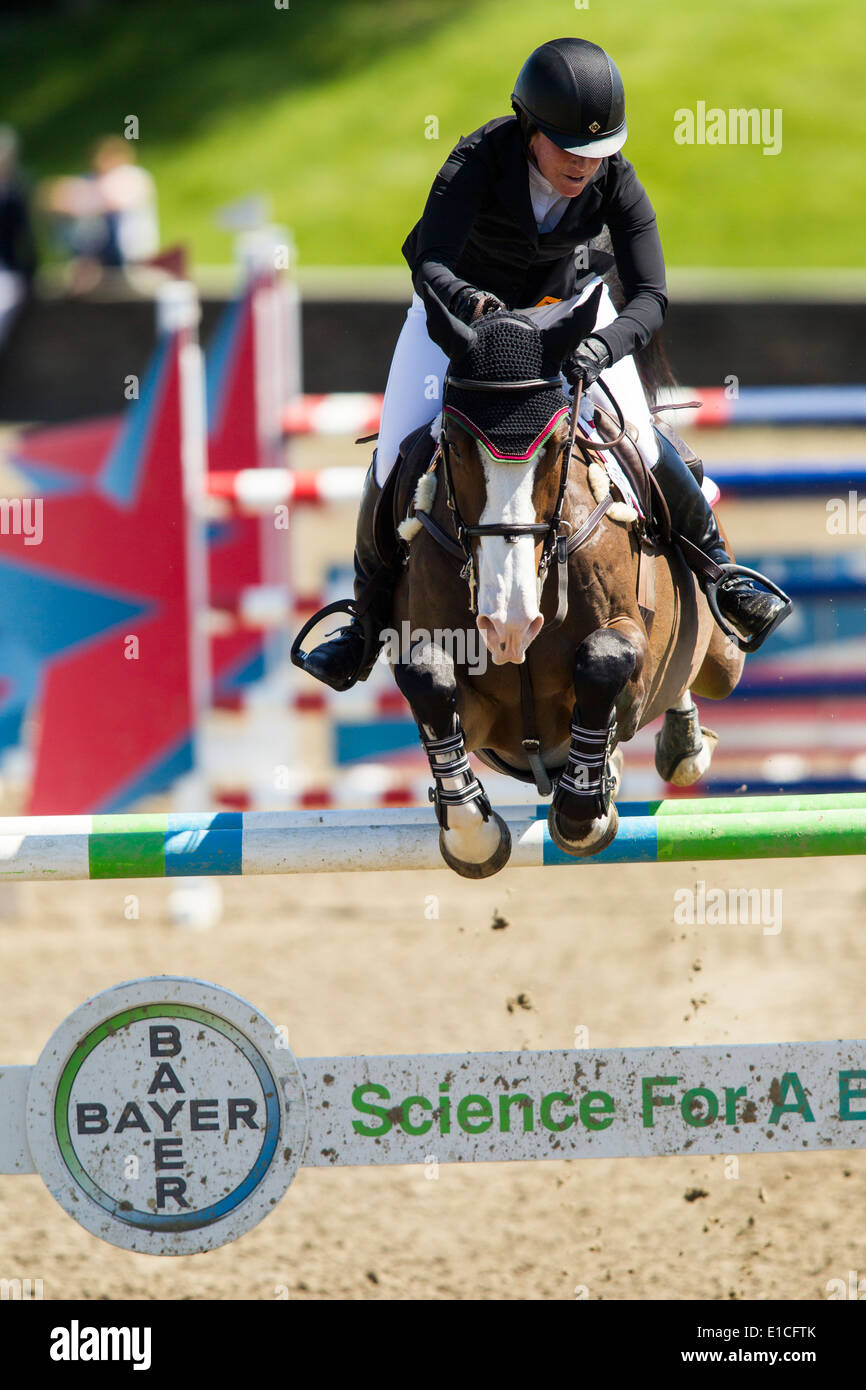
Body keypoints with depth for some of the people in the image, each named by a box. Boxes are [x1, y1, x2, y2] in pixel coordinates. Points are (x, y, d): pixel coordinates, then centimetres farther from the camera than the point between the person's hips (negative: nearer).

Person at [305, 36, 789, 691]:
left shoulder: (616, 182, -27)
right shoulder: (477, 163, -34)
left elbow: (650, 296, -31)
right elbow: (430, 267, -43)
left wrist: (603, 346, -52)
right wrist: (471, 305, -66)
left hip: (565, 301, 1)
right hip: (461, 297, -1)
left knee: (639, 440, -12)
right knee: (397, 462, -9)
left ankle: (714, 566, 14)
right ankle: (371, 616, 13)